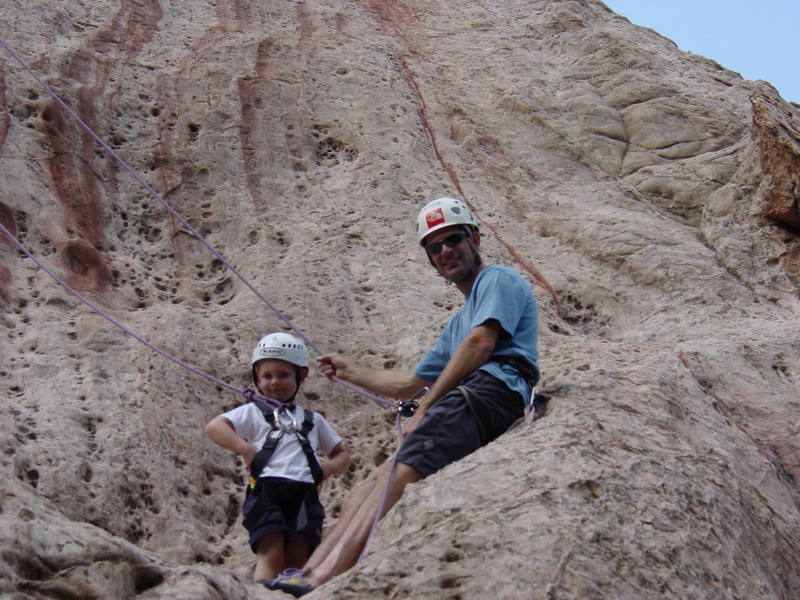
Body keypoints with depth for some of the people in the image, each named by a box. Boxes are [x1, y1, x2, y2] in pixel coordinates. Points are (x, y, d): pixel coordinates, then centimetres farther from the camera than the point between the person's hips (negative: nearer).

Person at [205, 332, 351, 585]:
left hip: (305, 495, 3)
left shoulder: (313, 420, 25)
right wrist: (246, 449, -14)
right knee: (271, 556, -16)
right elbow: (214, 427, -2)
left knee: (296, 562, -3)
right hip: (267, 490, -3)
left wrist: (328, 468, 7)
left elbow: (342, 454, 31)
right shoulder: (253, 412, 14)